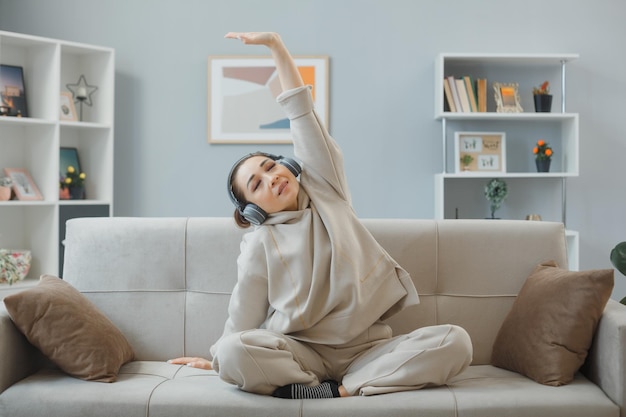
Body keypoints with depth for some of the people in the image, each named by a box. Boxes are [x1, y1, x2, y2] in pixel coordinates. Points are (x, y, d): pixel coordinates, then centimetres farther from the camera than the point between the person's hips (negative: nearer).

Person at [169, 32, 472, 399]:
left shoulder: (326, 190, 6)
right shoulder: (260, 246, 0)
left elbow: (303, 115, 0)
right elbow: (243, 321, 11)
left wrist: (275, 44, -2)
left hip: (368, 348, 2)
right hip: (303, 352, -2)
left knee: (455, 342, -23)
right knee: (235, 351, -32)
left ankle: (339, 390, -23)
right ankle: (344, 389, -24)